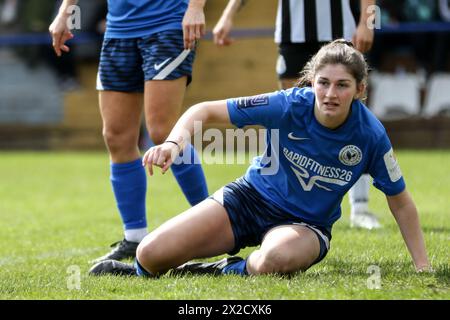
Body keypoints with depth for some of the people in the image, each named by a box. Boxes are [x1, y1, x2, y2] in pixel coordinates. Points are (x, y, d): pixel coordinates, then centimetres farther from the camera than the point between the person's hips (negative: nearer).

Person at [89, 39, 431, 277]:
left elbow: (401, 202, -4)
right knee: (150, 255, -13)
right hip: (251, 198, 1)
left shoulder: (371, 135, -18)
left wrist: (424, 268, -7)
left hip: (306, 225, -1)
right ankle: (142, 272, 25)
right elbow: (206, 111, -15)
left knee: (277, 258, -41)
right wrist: (174, 143, -35)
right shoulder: (288, 105, -20)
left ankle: (228, 272, -8)